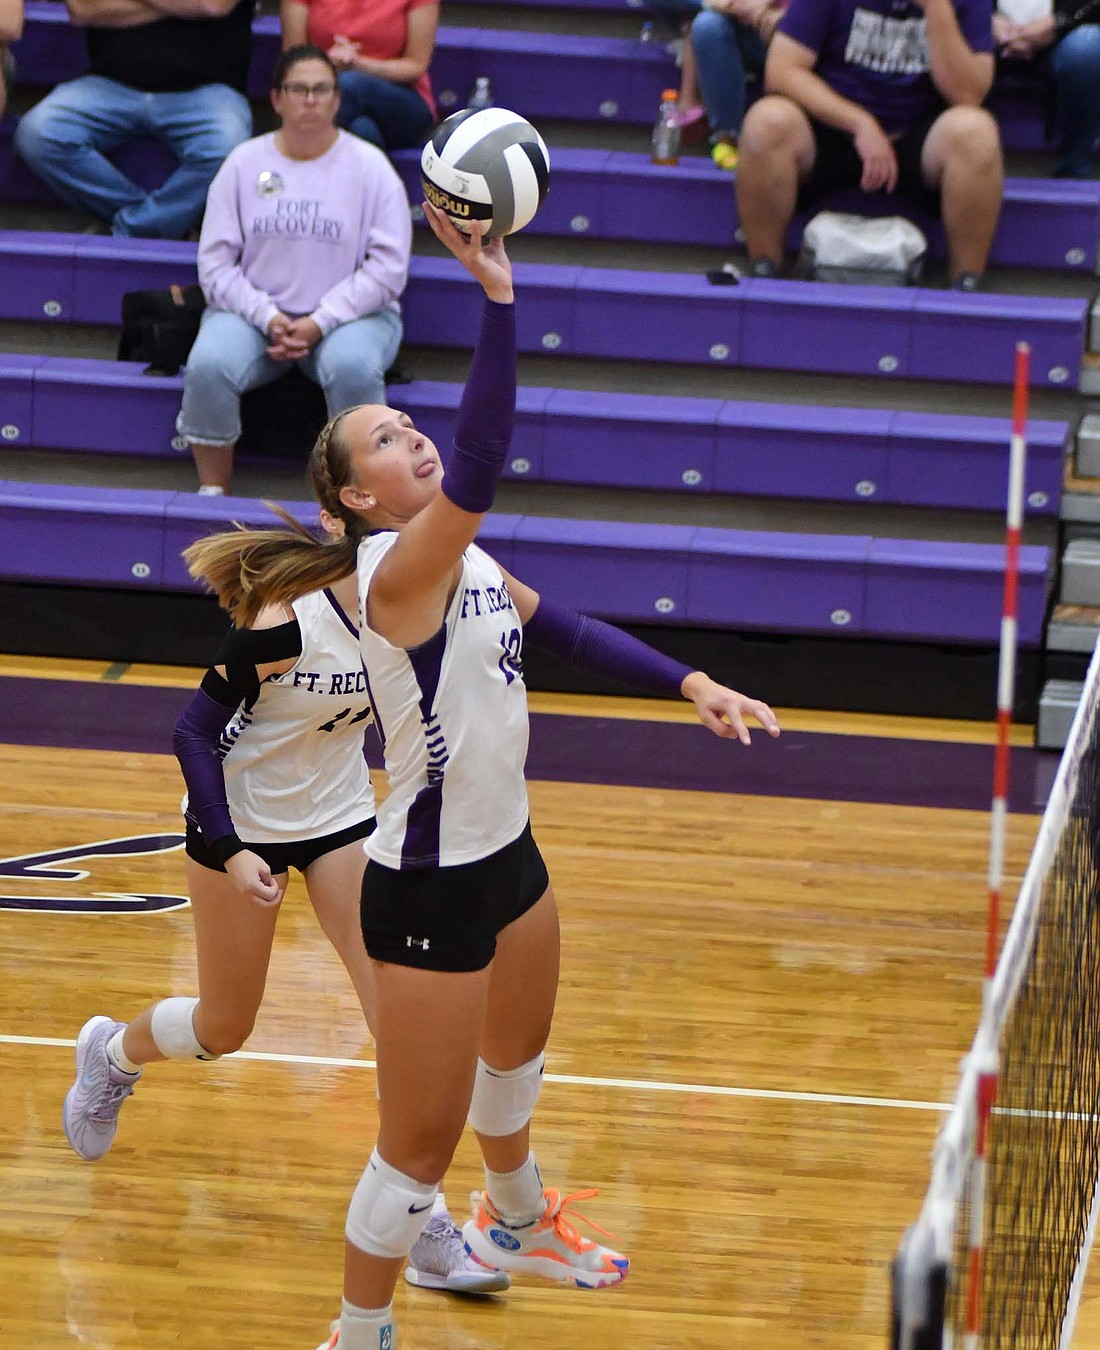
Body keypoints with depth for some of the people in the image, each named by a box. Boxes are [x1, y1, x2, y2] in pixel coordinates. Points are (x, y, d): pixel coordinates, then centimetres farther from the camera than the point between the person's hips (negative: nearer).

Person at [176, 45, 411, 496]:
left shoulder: (369, 167, 0)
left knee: (352, 366, -36)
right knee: (208, 365, -30)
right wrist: (268, 318, -14)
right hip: (253, 311, 1)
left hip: (349, 314, -1)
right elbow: (215, 263, 1)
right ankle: (211, 489, -14)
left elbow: (388, 266, -7)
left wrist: (319, 323, -16)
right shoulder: (245, 163, 4)